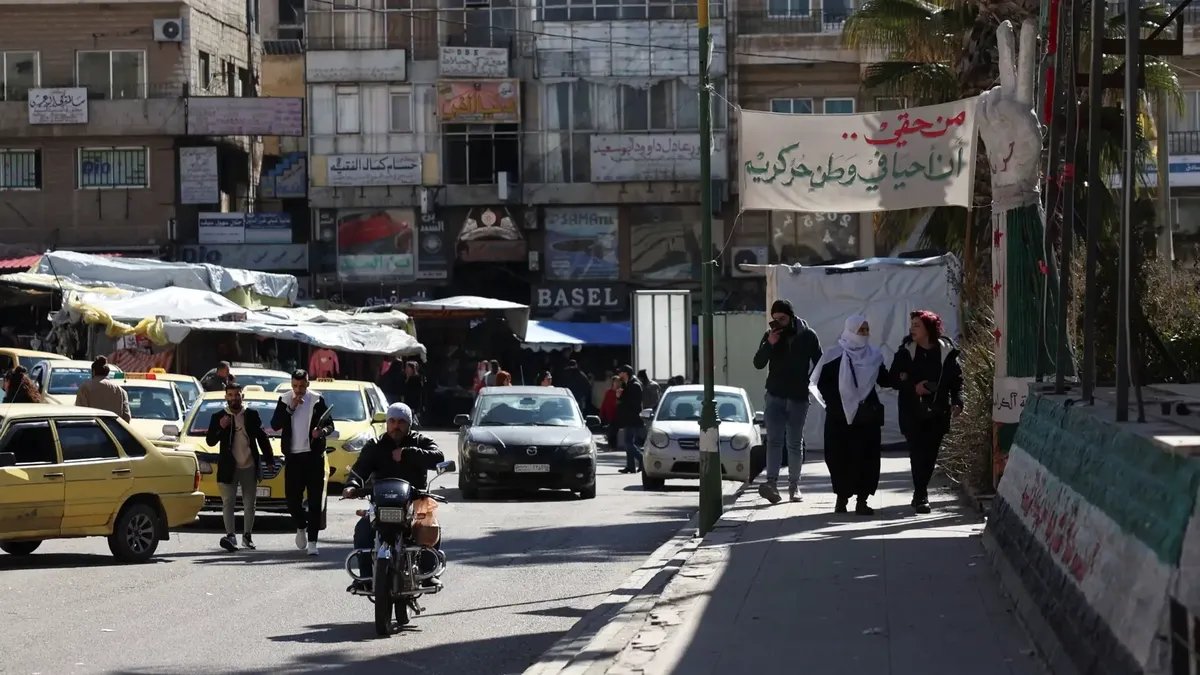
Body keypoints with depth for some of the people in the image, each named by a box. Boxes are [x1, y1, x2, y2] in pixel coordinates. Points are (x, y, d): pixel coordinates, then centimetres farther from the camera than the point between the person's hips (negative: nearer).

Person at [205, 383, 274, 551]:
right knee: (228, 503, -8)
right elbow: (210, 441, -2)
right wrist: (220, 428, -19)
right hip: (229, 468, -1)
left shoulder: (252, 415, 5)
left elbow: (262, 438, 11)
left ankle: (247, 536, 19)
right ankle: (230, 536, -15)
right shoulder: (218, 417, 2)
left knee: (249, 504, 9)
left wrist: (270, 459, 8)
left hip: (249, 467, 1)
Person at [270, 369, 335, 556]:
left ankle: (312, 541, -1)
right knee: (292, 498, 0)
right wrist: (290, 408, -11)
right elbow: (275, 425, -2)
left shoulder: (317, 401, 2)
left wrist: (322, 431, -17)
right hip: (293, 456, 1)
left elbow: (330, 425, 5)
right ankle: (301, 526, 30)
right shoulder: (285, 400, 6)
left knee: (315, 499, -4)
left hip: (313, 455, -1)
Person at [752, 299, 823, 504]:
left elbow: (819, 364, 5)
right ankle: (771, 482, -22)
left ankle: (794, 485, 14)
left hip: (798, 397, -1)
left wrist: (811, 385, -7)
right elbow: (758, 363, 0)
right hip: (775, 395, 1)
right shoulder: (770, 335, 3)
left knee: (795, 442, 6)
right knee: (774, 440, -12)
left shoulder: (808, 336, -1)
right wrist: (769, 344, -15)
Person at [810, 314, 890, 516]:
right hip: (840, 418, -3)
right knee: (839, 457, -1)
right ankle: (841, 498, 13)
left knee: (866, 457, -2)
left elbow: (883, 380, 14)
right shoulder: (834, 355, -3)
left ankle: (862, 499, 3)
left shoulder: (873, 356, 8)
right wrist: (834, 404, -8)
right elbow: (821, 382, -1)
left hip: (867, 416, 3)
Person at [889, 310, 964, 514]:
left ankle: (920, 494, 20)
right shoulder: (906, 351, 2)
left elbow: (957, 379, 7)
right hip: (912, 411, -1)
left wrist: (957, 401, -7)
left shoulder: (946, 352, 2)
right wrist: (914, 388, -12)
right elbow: (894, 378, 3)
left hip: (937, 413, 1)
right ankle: (921, 497, -7)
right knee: (918, 453, -9)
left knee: (930, 453, 3)